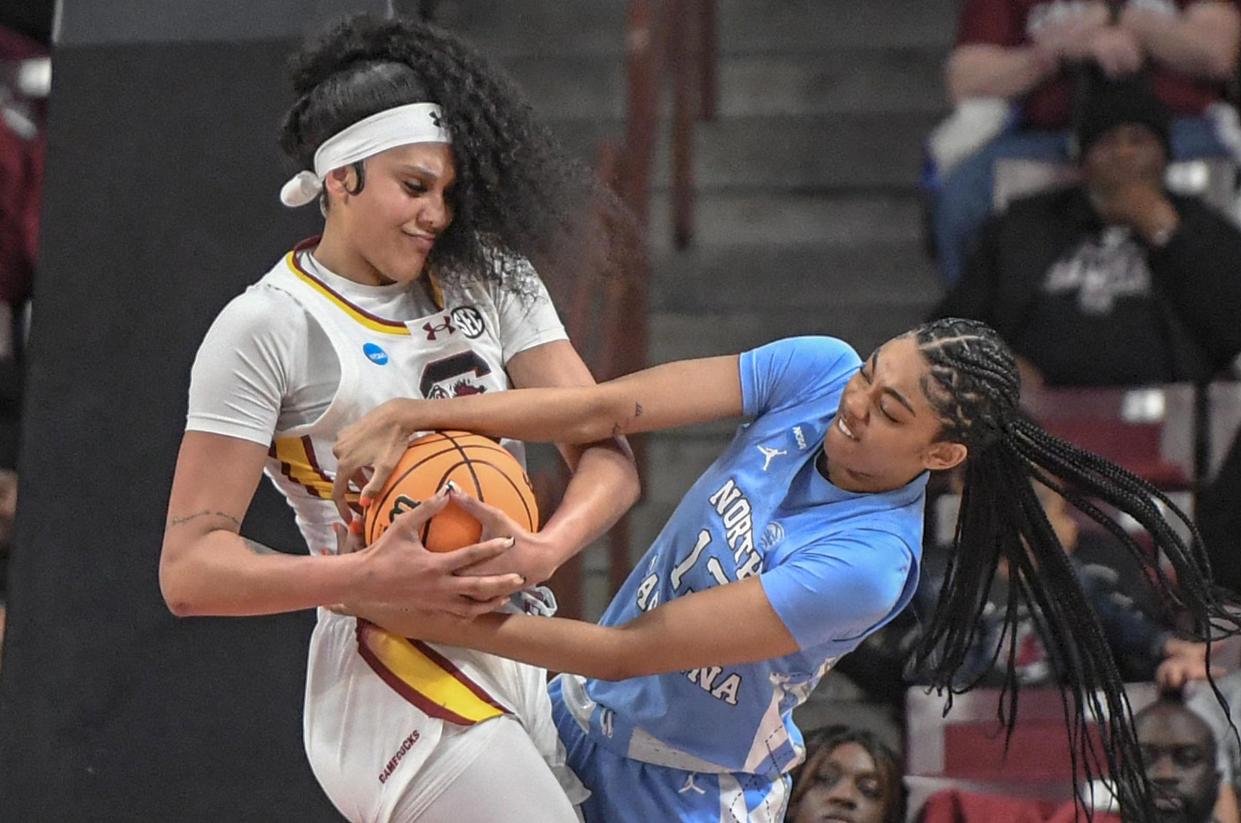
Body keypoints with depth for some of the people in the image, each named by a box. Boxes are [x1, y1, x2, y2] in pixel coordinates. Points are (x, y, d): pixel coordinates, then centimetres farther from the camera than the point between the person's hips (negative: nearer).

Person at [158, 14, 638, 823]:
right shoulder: (267, 329, -7)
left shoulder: (488, 280, 11)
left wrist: (545, 550, -18)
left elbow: (608, 456, 4)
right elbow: (190, 570, -11)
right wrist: (371, 578, -27)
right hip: (403, 688, -7)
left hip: (523, 670, 7)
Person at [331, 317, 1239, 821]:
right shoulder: (819, 371, -14)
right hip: (579, 716, 6)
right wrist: (413, 415, -28)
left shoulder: (866, 565, -31)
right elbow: (611, 408, -17)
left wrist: (436, 623, -31)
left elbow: (630, 652, -30)